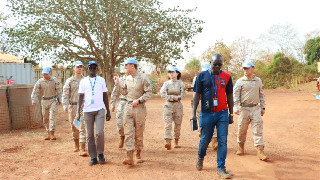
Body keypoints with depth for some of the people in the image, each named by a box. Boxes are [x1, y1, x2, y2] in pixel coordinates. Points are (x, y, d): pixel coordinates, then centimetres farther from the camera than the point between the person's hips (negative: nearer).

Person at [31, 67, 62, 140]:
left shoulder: (54, 80, 0)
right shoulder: (40, 81, 1)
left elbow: (59, 90, 5)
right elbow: (35, 91, -1)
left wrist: (59, 99, 4)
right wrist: (34, 100, -11)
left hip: (53, 100, -2)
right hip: (44, 101, 2)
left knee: (52, 116, -11)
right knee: (45, 118, 7)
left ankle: (52, 133, -10)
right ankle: (48, 133, 17)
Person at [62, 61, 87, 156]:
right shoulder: (69, 81, 7)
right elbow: (65, 94, 3)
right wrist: (65, 106, -7)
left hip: (83, 106, -1)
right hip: (72, 106, 2)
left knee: (82, 127, -8)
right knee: (74, 127, 11)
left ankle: (82, 149, -9)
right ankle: (76, 145, 29)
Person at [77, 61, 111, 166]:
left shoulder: (101, 80, 10)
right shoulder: (83, 81, 9)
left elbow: (105, 96, 12)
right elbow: (81, 97, 6)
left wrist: (108, 111, 9)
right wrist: (78, 111, -4)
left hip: (100, 109, -1)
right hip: (87, 110, 1)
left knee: (99, 133, -11)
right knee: (89, 135, 4)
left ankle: (100, 153, 11)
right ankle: (93, 158, 14)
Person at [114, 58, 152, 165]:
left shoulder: (143, 78, -7)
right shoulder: (127, 78, 12)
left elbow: (149, 93, -9)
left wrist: (138, 100, -16)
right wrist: (117, 84, 8)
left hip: (139, 107, -4)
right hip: (128, 107, 5)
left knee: (139, 132, 6)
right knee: (128, 132, -4)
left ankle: (138, 154, 22)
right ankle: (129, 157, -5)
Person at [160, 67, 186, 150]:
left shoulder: (180, 83, 8)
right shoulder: (166, 83, 8)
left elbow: (183, 94, -2)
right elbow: (162, 94, -4)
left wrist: (178, 98, -21)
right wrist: (173, 97, -13)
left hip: (178, 105, 1)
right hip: (168, 105, 0)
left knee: (178, 124, 5)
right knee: (167, 123, -13)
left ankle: (176, 142, 17)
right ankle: (168, 142, -21)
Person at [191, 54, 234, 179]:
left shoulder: (226, 77, 6)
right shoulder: (202, 75, 2)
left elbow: (229, 97, 11)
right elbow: (197, 95, 2)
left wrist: (231, 114, 10)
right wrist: (194, 113, -4)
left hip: (222, 113, 1)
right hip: (206, 113, -1)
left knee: (222, 141, -1)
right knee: (205, 140, 10)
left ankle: (221, 168, 10)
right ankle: (200, 158, 39)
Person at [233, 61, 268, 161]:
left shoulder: (258, 81, 11)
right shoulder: (240, 81, 1)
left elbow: (261, 95, 17)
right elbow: (235, 95, -5)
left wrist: (263, 107, 14)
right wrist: (236, 107, -16)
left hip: (256, 108, 2)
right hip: (244, 108, -1)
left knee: (258, 129, -5)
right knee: (242, 129, 6)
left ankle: (260, 151, -4)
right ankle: (241, 147, 26)